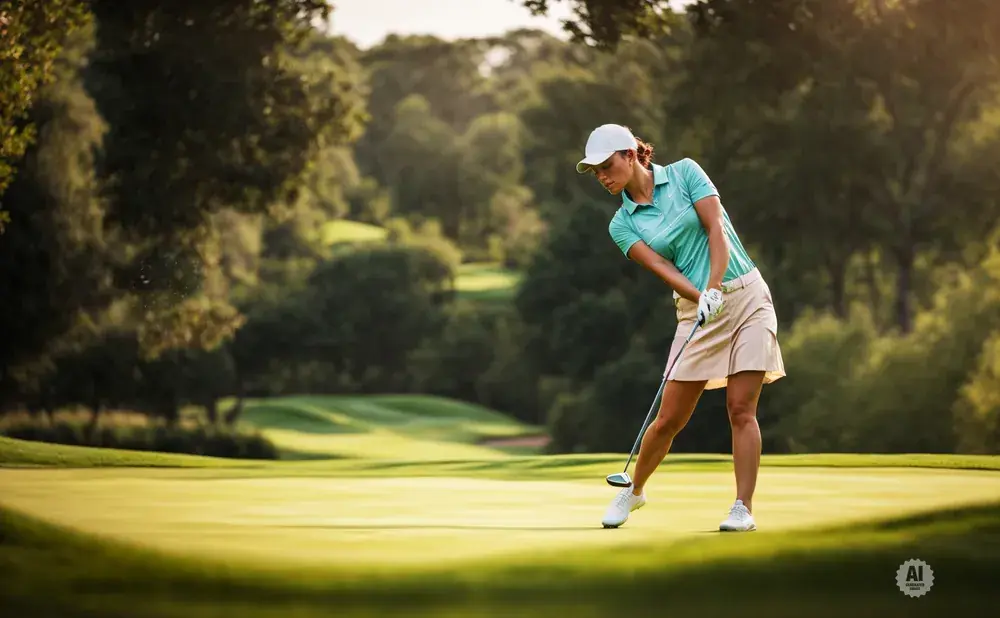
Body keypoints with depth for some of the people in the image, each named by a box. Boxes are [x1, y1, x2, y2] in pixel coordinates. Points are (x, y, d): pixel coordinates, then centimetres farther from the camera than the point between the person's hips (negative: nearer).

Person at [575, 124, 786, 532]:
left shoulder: (684, 173, -2)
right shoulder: (622, 225, 3)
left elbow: (716, 228, -11)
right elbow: (662, 267, -11)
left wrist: (714, 287, -24)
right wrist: (702, 297, -27)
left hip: (745, 296, -2)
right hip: (697, 311, 3)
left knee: (741, 409, -11)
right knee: (669, 419, 1)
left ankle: (744, 508, -7)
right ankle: (634, 490, 23)